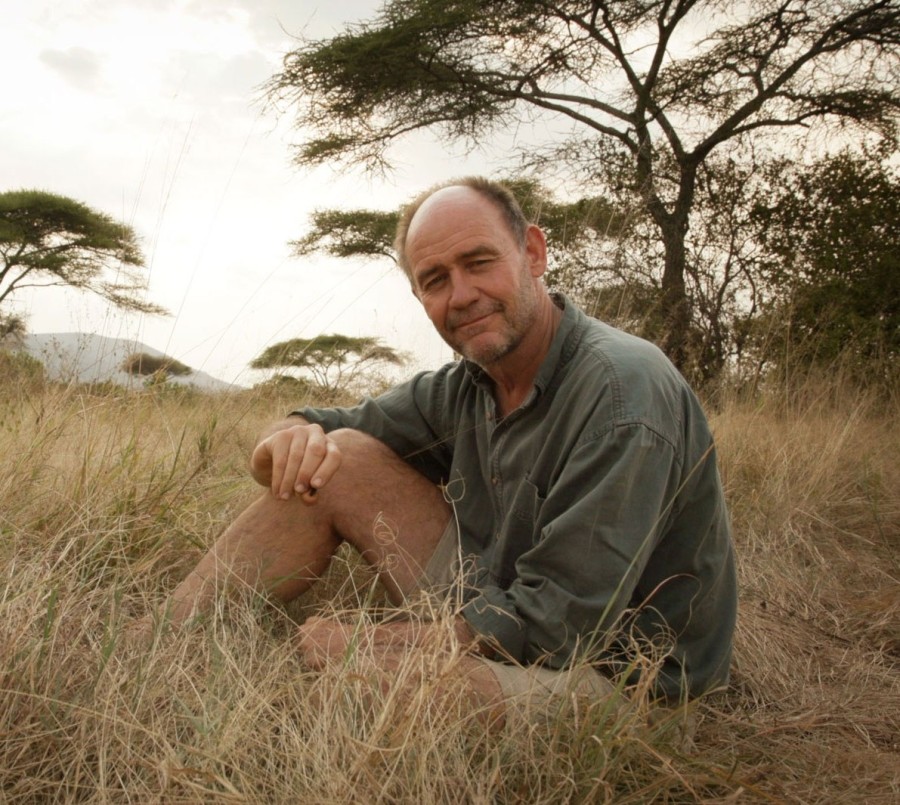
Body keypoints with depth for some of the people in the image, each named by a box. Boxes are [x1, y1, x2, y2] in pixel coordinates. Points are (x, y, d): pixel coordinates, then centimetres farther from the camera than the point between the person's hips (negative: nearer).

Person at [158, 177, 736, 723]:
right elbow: (331, 426, 10)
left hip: (611, 677, -7)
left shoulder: (622, 391, -24)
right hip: (498, 619, 7)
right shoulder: (466, 387, 0)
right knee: (335, 461, -4)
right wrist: (296, 435, -16)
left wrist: (364, 644, -19)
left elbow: (552, 625, -26)